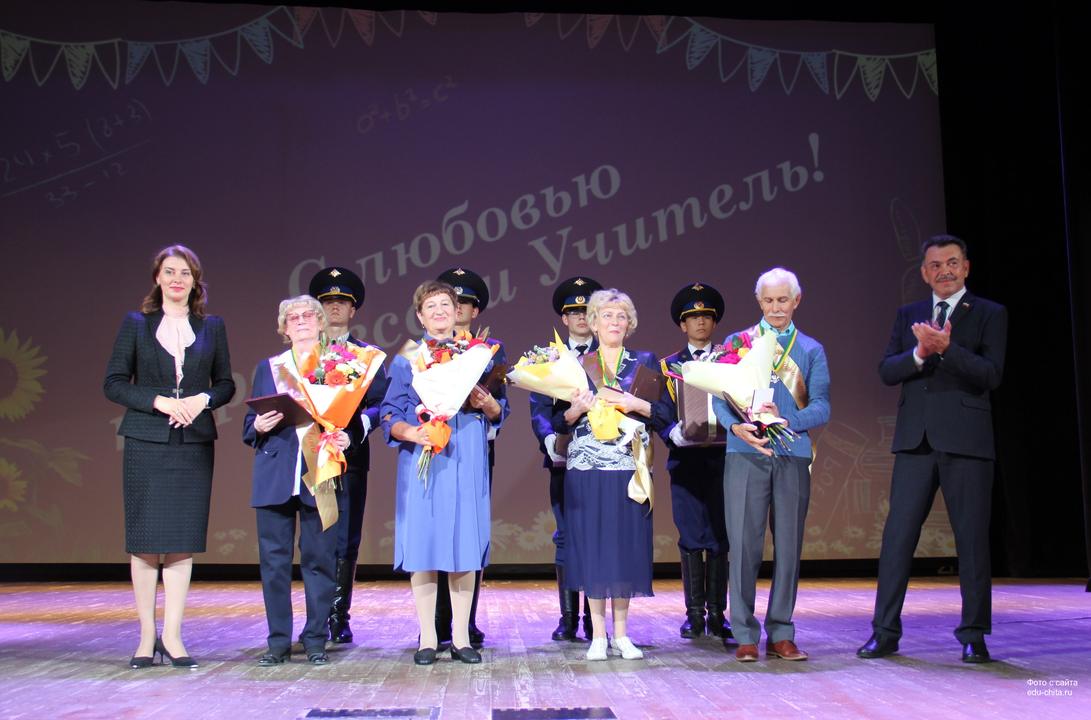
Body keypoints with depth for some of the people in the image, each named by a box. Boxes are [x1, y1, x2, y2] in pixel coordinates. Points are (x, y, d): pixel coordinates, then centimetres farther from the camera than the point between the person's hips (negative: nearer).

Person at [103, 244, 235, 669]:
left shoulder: (212, 327, 11)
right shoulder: (136, 324, 7)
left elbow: (226, 383, 12)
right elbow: (113, 383, 2)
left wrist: (203, 399, -9)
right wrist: (158, 401, -12)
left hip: (194, 444, 1)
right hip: (145, 443, -1)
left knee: (183, 540, 0)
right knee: (143, 539, 0)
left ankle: (172, 635, 5)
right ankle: (147, 636, 8)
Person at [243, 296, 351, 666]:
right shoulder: (267, 368, 16)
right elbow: (250, 425, 15)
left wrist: (346, 437, -10)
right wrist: (259, 426, -7)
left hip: (320, 474, -1)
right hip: (275, 476, 1)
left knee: (319, 559, 0)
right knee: (274, 559, 2)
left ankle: (315, 639, 11)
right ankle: (278, 640, 12)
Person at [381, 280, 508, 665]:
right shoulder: (406, 359, 9)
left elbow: (500, 412, 12)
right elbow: (390, 415, 3)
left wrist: (486, 402, -11)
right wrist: (411, 433, -17)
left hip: (467, 463, 1)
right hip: (422, 462, -1)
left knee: (465, 546, 1)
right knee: (422, 546, -3)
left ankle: (461, 637, 10)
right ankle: (427, 639, 6)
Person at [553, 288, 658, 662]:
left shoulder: (646, 362, 10)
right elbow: (558, 420, 7)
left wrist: (633, 403, -12)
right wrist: (577, 409, -13)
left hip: (630, 467, 0)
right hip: (587, 467, 0)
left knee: (627, 543, 2)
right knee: (591, 544, 0)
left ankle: (621, 633, 13)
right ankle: (598, 634, 9)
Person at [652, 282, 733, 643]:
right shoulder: (668, 366, 10)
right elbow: (661, 414, 4)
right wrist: (676, 434, -15)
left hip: (721, 458, 0)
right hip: (685, 460, 0)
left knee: (719, 536, 2)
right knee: (691, 536, 0)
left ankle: (717, 613, 8)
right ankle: (694, 613, 8)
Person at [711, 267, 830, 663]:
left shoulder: (811, 350, 14)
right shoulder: (737, 343, 11)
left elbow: (821, 407, 3)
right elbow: (719, 397, 3)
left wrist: (787, 420, -16)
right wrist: (736, 426, -17)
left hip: (793, 456, 2)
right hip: (745, 453, -1)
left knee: (789, 545, 4)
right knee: (744, 543, -4)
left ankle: (781, 634, 13)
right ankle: (745, 636, 3)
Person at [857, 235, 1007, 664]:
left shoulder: (990, 314, 5)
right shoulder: (908, 315, 15)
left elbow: (991, 374, -8)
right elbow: (887, 371, 4)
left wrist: (947, 347, -21)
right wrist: (920, 353, -15)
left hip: (965, 441, -3)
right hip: (915, 441, 3)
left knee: (972, 539, 2)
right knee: (897, 535, 1)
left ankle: (974, 636, 13)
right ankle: (885, 632, 8)